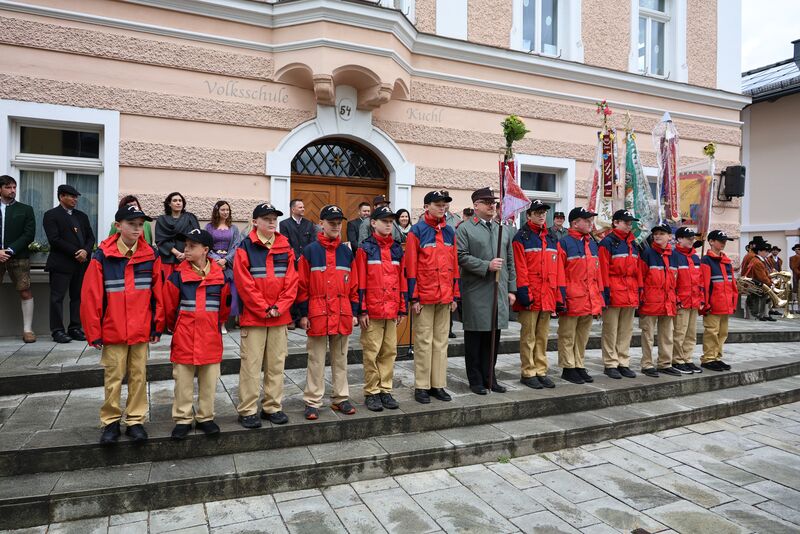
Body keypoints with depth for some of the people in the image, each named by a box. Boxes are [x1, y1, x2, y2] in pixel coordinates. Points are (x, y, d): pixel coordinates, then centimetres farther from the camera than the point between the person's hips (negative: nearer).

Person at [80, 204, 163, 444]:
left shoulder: (151, 255, 0)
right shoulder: (102, 256, -6)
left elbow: (157, 293, 2)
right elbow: (91, 296, -5)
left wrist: (158, 325, 2)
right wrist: (94, 331, -5)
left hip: (142, 330, 2)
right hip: (112, 331, -2)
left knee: (139, 376, 9)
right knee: (113, 377, 8)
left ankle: (135, 420, 22)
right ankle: (111, 422, 23)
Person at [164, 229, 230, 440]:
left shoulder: (220, 276, -2)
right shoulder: (178, 275, -6)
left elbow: (224, 306, 10)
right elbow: (169, 307, 3)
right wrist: (176, 327, 12)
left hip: (211, 339, 1)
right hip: (184, 339, -1)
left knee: (209, 381, 10)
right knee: (183, 381, 7)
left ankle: (205, 417, 25)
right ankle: (183, 419, 21)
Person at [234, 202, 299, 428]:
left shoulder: (285, 247, 8)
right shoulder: (245, 247, -3)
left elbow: (291, 280, 4)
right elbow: (244, 283, -10)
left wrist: (279, 307, -7)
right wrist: (264, 309, -12)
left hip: (280, 316, 4)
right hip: (253, 316, -4)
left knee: (276, 364, 10)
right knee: (251, 365, 0)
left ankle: (273, 407, 22)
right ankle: (247, 411, 12)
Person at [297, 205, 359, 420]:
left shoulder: (347, 252, 9)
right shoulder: (310, 251, -2)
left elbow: (354, 284, 11)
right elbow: (302, 285, -3)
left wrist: (354, 312, 8)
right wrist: (303, 314, -5)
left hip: (343, 315, 4)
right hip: (317, 314, -3)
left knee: (341, 359, 13)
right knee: (316, 360, 4)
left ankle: (341, 398, 24)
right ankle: (312, 402, 14)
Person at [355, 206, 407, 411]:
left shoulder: (397, 249, 11)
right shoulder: (365, 248, -3)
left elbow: (402, 280, 12)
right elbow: (360, 282, -6)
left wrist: (402, 308, 9)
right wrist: (361, 310, -10)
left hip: (391, 311, 5)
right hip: (372, 311, -5)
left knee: (389, 352, 10)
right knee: (371, 352, 2)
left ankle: (385, 390, 21)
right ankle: (371, 392, 14)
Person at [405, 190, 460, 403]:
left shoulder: (450, 232, 11)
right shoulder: (417, 231, -4)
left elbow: (454, 265, 12)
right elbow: (411, 267, -8)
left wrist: (455, 295, 9)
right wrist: (414, 297, -11)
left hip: (445, 297, 5)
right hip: (424, 297, -5)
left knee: (441, 341, 10)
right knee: (424, 342, 2)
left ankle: (438, 384, 20)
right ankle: (421, 387, 12)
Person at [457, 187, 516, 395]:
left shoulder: (503, 230, 16)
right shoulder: (465, 229, -2)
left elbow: (510, 262, 16)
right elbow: (462, 257, -12)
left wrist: (512, 289, 11)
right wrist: (487, 266, -19)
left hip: (500, 292, 6)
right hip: (476, 293, -5)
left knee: (494, 337, 11)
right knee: (475, 337, 3)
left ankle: (490, 378, 23)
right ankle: (476, 381, 14)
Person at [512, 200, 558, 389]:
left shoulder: (551, 238, 15)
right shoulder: (521, 237, -4)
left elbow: (556, 268, 15)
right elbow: (520, 268, -11)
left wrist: (557, 293, 11)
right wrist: (523, 292, -16)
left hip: (547, 296, 6)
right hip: (530, 295, -6)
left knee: (543, 336, 12)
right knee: (529, 336, 2)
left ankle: (541, 371, 21)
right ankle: (528, 373, 11)